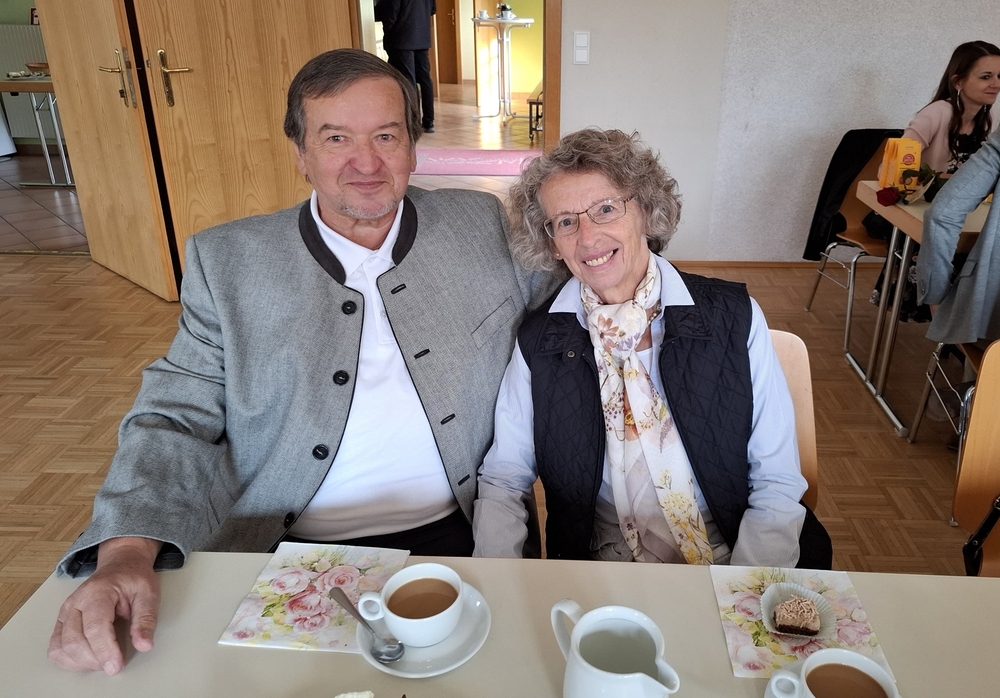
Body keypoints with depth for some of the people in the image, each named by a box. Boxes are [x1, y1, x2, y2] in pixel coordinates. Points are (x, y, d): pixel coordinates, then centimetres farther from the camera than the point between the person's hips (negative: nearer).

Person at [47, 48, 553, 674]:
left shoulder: (481, 223, 5)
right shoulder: (228, 261, 2)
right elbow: (176, 418, 0)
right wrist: (127, 550, -15)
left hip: (455, 538, 1)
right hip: (289, 553, 0)